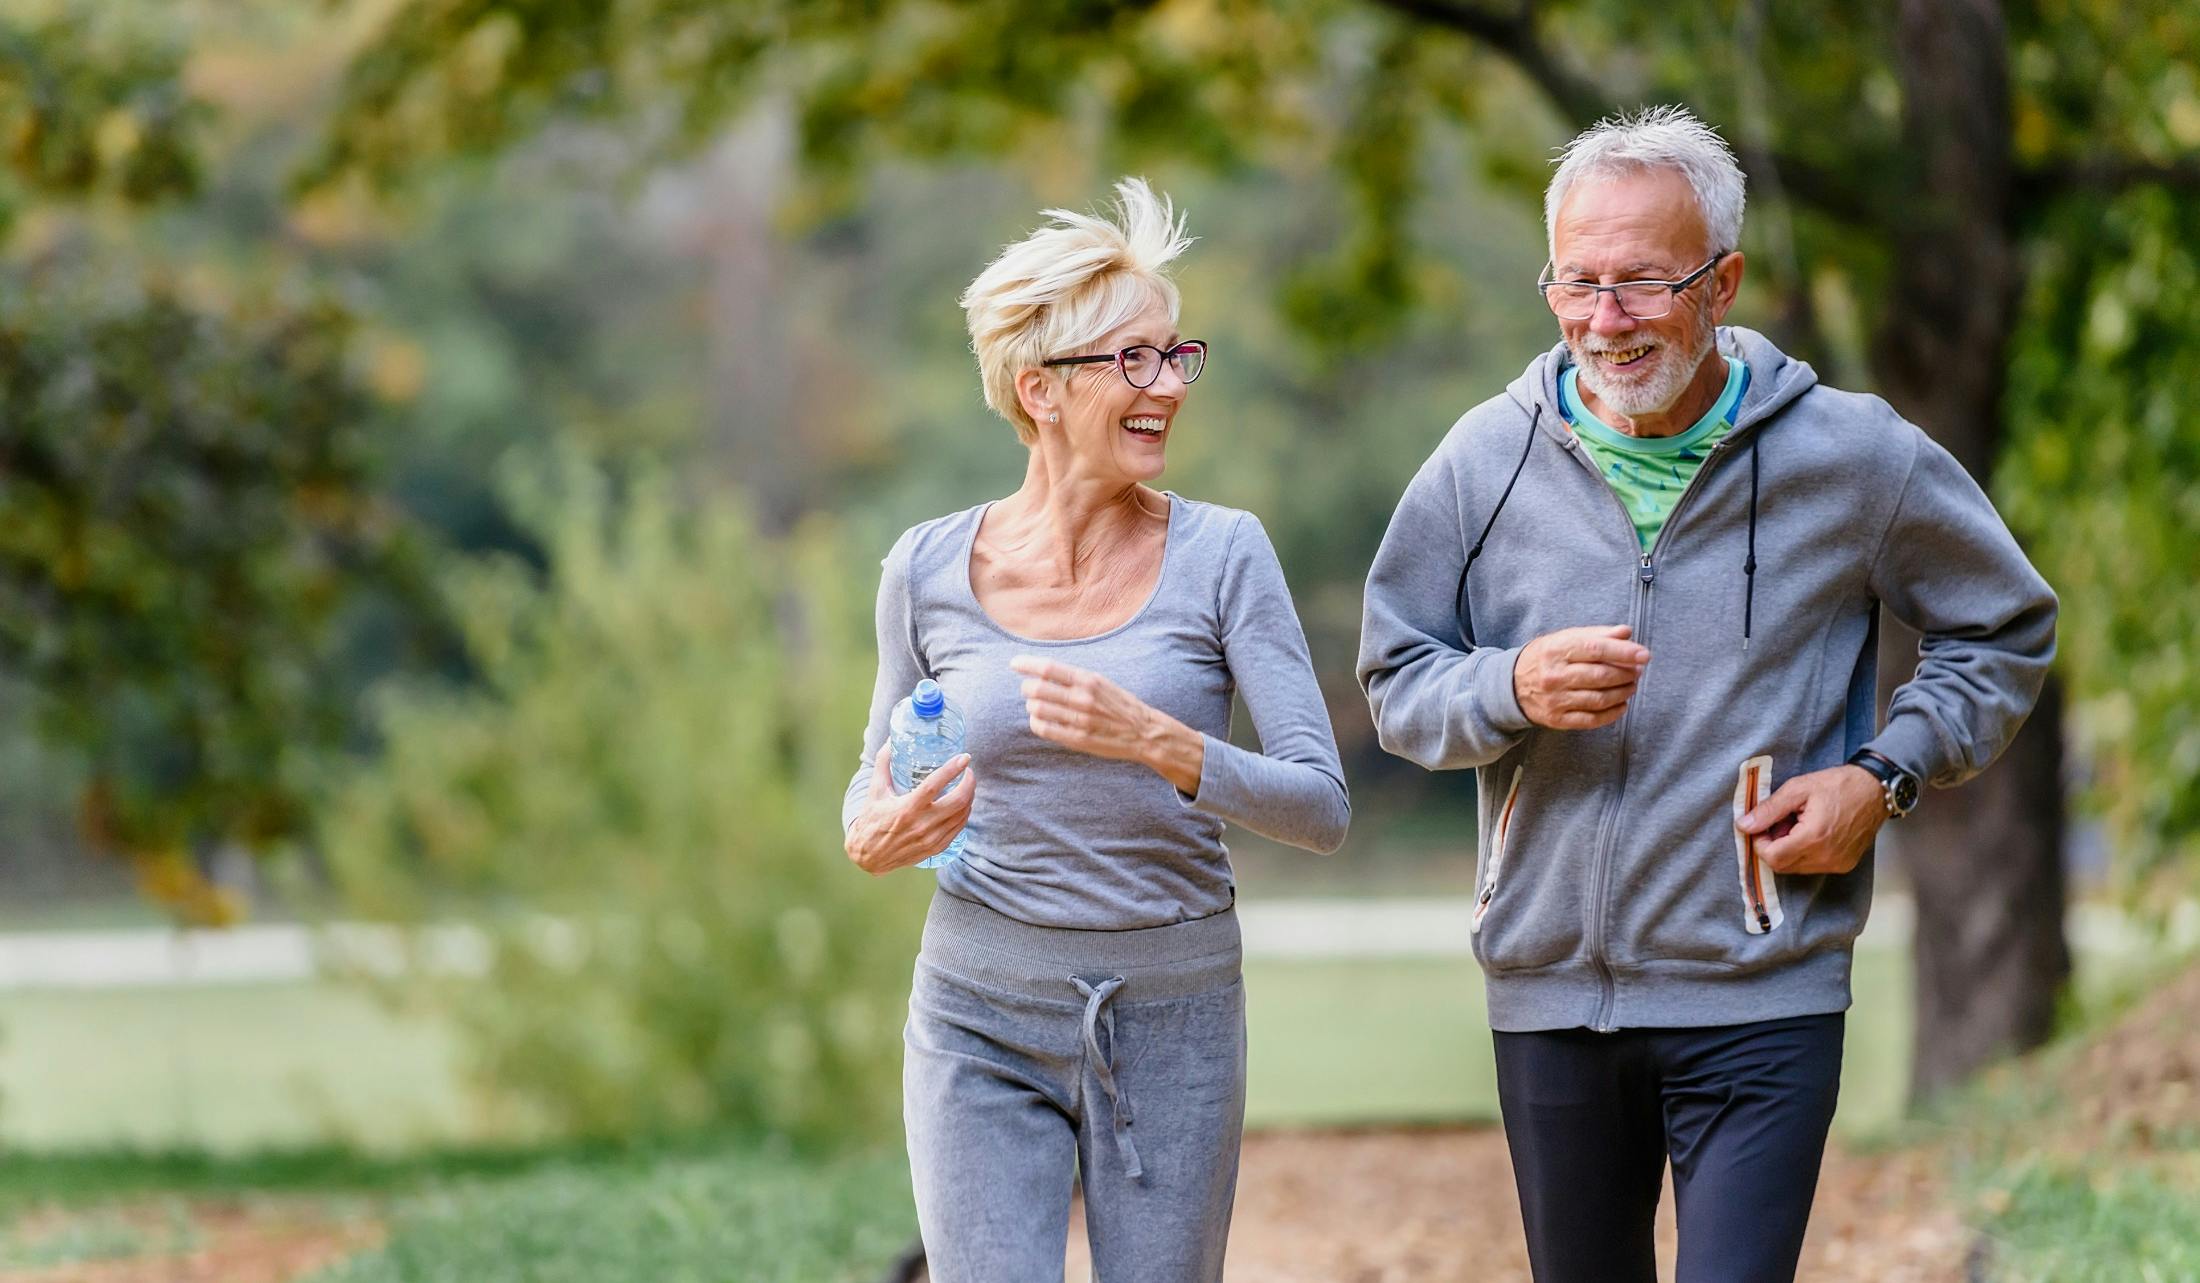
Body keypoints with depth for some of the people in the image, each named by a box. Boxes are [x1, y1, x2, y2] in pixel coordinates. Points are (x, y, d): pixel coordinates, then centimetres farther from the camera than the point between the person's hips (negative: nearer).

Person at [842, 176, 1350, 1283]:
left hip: (1172, 1022, 0)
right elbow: (879, 771, 15)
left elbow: (1322, 807, -10)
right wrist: (872, 840, -9)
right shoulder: (929, 570, -1)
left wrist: (1156, 743, -26)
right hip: (983, 1023, 0)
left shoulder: (1220, 556, -4)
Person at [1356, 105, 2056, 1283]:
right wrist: (1512, 690, -16)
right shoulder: (1488, 460, 0)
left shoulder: (1854, 459, -3)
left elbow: (2006, 631, 10)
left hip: (1761, 1000, -3)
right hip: (1548, 994, 3)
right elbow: (1394, 682, 6)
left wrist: (1884, 773, -5)